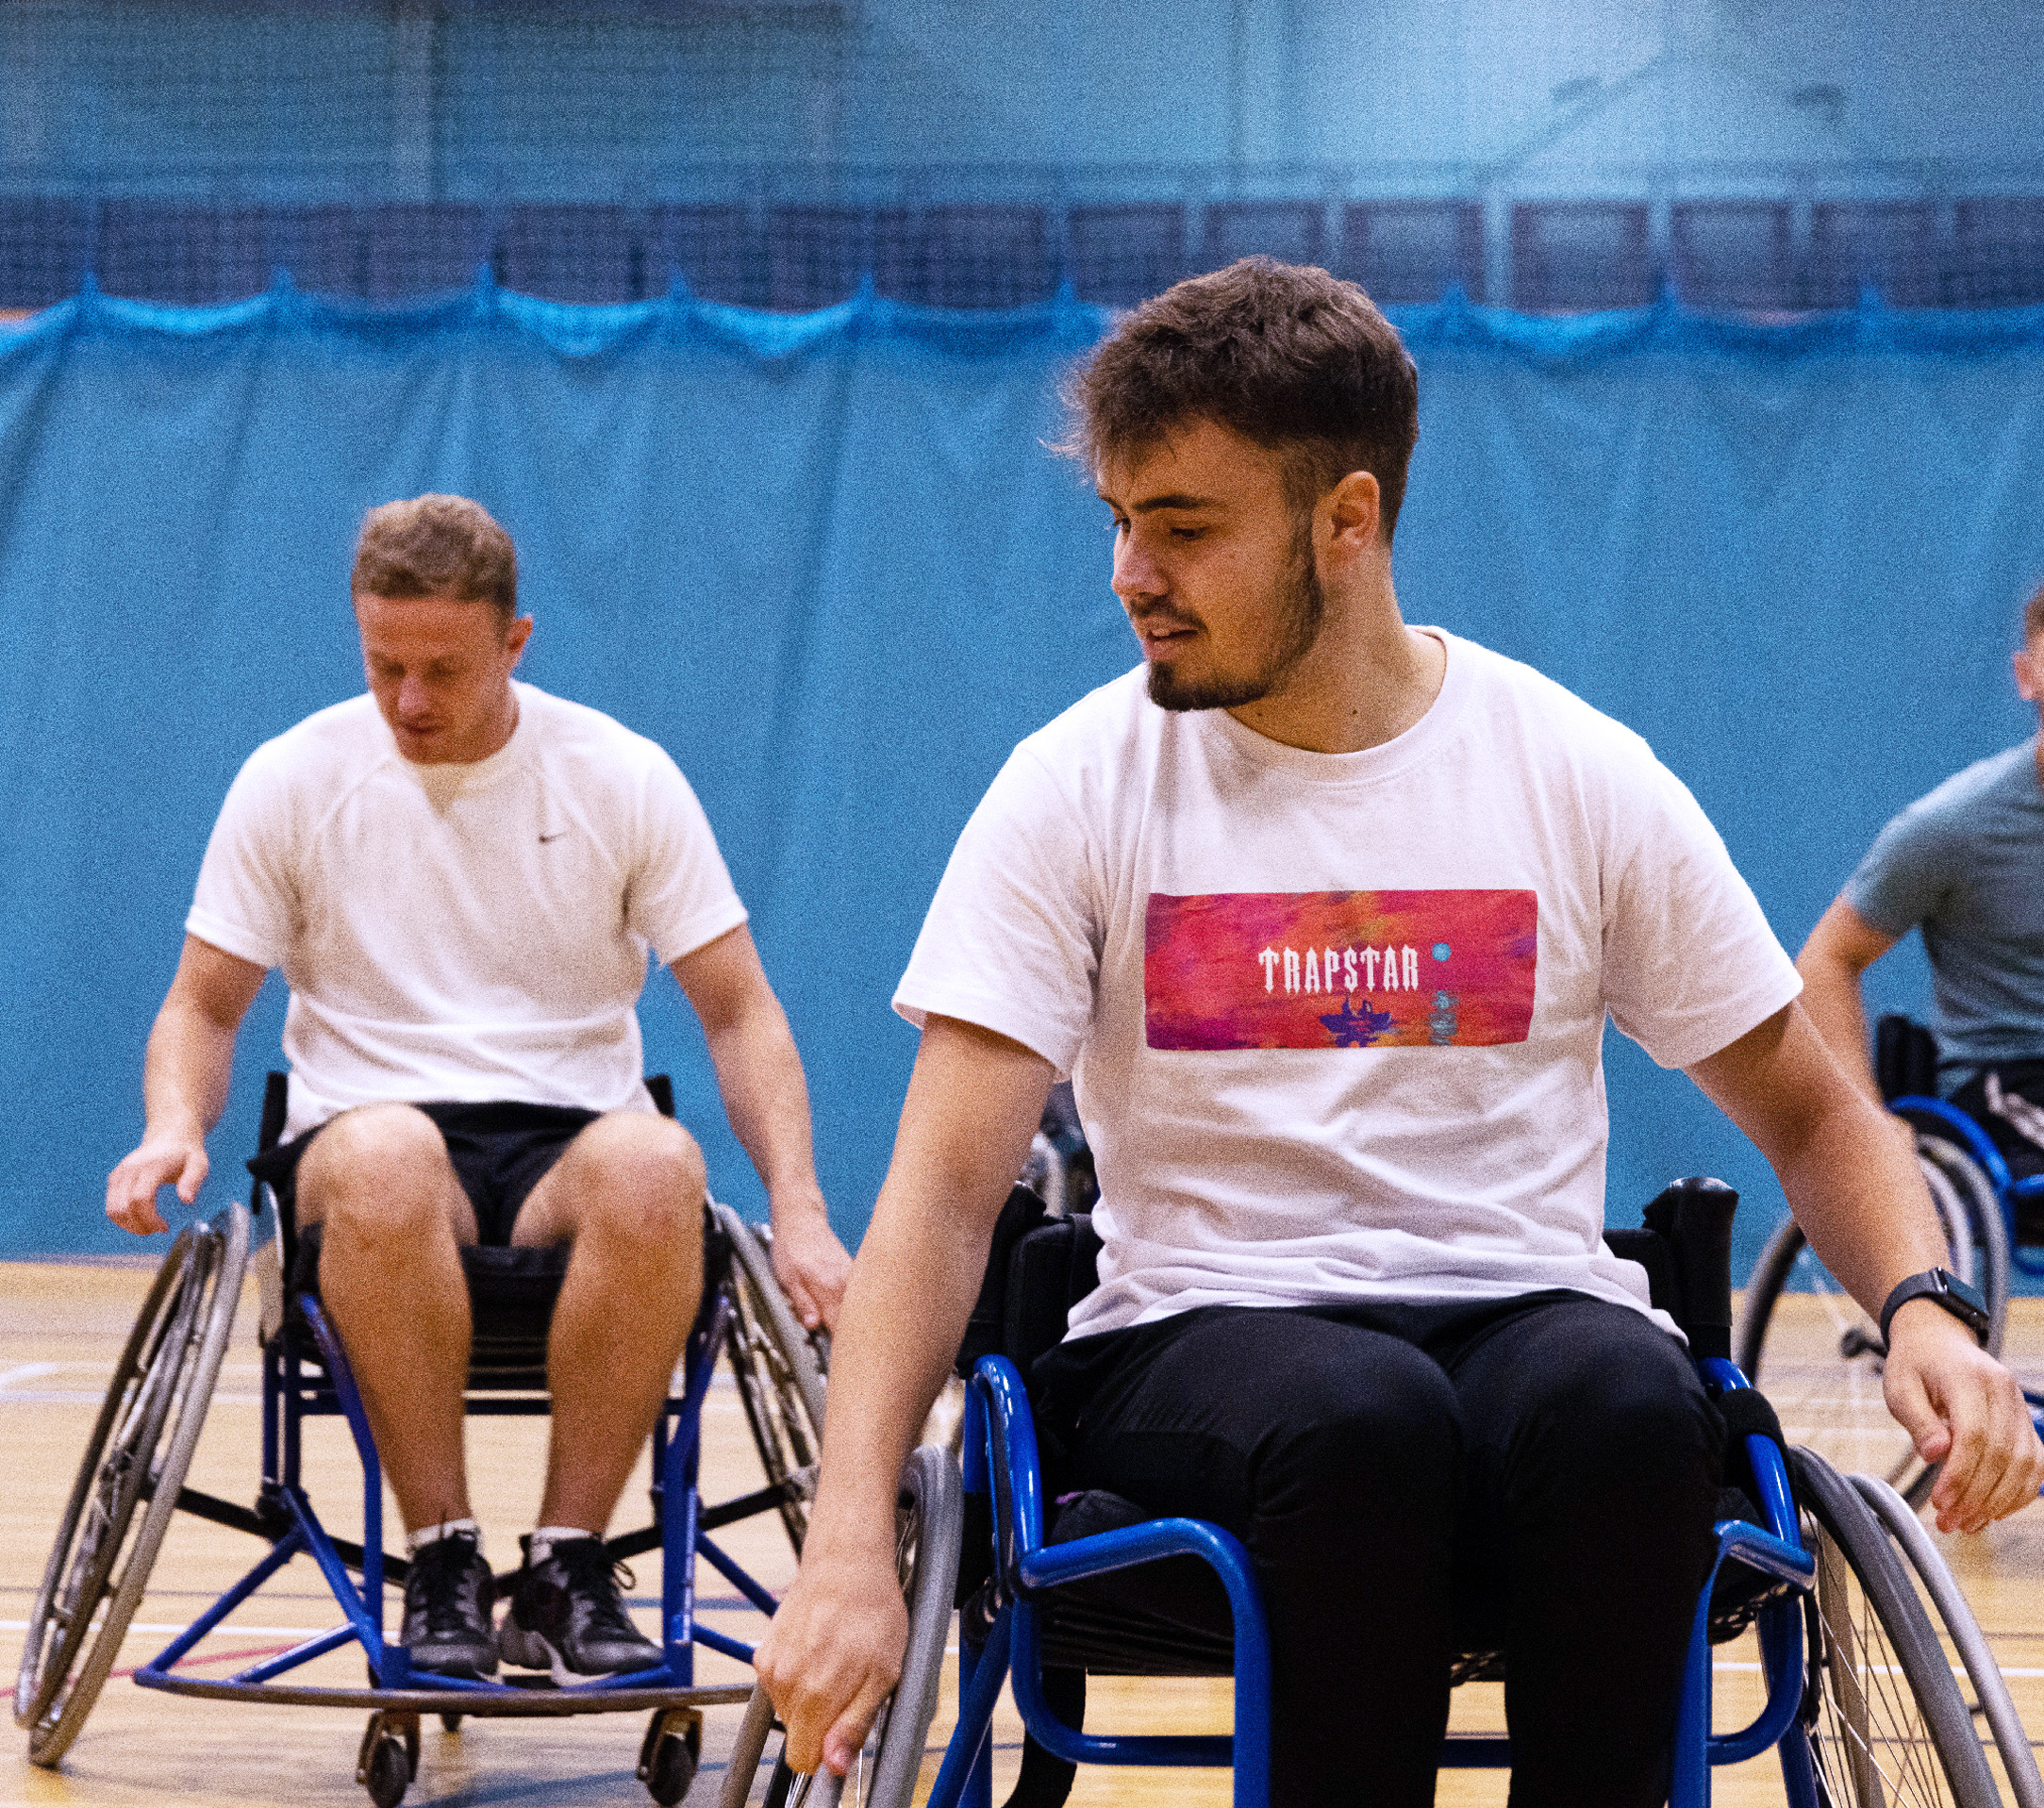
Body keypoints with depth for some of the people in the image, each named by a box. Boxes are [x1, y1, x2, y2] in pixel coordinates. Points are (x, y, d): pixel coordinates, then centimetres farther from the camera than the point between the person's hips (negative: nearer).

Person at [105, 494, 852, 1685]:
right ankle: (444, 1564, -26)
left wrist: (799, 1213, -11)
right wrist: (175, 1128, -14)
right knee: (386, 1160, -39)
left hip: (568, 1147, 1)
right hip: (364, 1131, 0)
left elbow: (740, 1015, 4)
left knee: (656, 1167, -37)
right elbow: (205, 1007, 10)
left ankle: (568, 1568, -23)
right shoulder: (294, 780, 4)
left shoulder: (623, 777, 3)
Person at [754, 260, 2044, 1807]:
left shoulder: (1581, 778, 4)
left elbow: (1813, 1120, 12)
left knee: (1627, 1400, -35)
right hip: (1202, 1334, -1)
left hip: (1530, 1313, 1)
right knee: (1361, 1414, -36)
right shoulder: (1076, 790, 1)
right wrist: (851, 1547, -20)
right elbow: (945, 1189, -6)